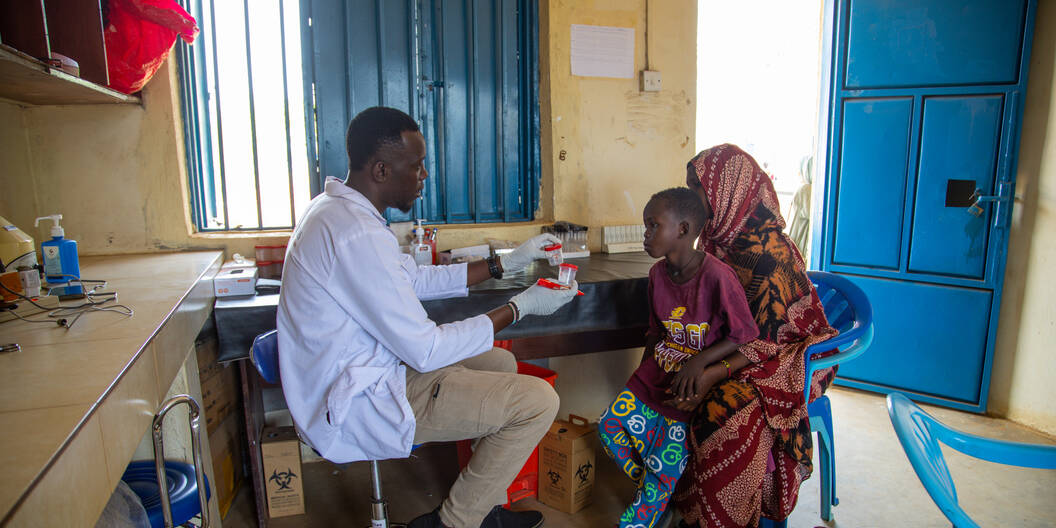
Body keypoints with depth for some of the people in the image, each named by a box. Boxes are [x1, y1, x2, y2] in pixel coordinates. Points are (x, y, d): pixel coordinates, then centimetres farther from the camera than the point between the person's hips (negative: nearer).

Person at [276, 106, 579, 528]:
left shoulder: (335, 208, 6)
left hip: (354, 374, 11)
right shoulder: (357, 235, -27)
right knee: (538, 400, -12)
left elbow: (416, 279, 14)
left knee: (500, 363, 19)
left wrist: (505, 263, 10)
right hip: (358, 407, -10)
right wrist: (519, 308, -13)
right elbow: (426, 351, -23)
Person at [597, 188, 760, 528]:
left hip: (694, 384, -6)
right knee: (610, 425, -2)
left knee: (666, 459, -8)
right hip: (657, 372, 7)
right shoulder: (657, 273, 1)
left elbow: (746, 336, -14)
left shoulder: (717, 276, -21)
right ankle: (655, 488, 20)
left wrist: (699, 362, -23)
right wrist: (643, 371, 6)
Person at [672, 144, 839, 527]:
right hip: (732, 344, 8)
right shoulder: (717, 235, 0)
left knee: (724, 409, -32)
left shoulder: (770, 250, -24)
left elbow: (768, 337, -24)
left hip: (783, 354, -7)